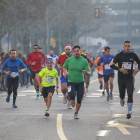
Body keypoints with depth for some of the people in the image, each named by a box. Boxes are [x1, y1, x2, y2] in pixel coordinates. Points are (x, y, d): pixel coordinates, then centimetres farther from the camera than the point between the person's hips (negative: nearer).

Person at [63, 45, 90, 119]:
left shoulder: (84, 61, -5)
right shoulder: (69, 59, -3)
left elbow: (89, 72, -5)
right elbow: (64, 67, 15)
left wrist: (86, 72, -29)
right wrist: (65, 72, -6)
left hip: (80, 82, 1)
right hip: (71, 82, -1)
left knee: (79, 100, 2)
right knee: (72, 95, -25)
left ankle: (76, 113, 28)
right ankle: (72, 100, 14)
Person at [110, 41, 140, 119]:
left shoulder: (133, 55, 1)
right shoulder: (119, 55, -4)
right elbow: (111, 65, -4)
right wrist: (119, 69, -17)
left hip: (130, 78, 0)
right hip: (121, 78, 0)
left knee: (130, 94, -13)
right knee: (122, 94, 10)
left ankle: (130, 111, -11)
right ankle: (122, 100, 48)